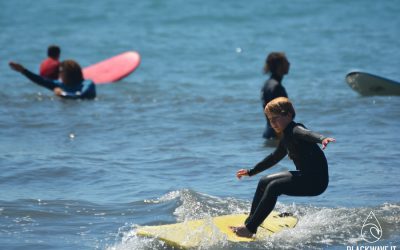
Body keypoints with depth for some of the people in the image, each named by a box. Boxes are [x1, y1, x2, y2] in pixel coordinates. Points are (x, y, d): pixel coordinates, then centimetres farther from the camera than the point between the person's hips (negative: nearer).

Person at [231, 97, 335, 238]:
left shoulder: (295, 130, -13)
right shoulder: (286, 138, 16)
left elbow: (307, 134, -37)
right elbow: (274, 158, 32)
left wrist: (322, 139, -60)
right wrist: (251, 172, 41)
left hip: (316, 180, -10)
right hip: (305, 175, 10)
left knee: (274, 187, -23)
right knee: (264, 183, 15)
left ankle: (249, 229, -20)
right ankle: (249, 222, 20)